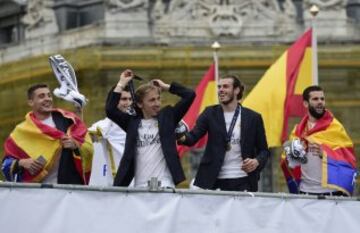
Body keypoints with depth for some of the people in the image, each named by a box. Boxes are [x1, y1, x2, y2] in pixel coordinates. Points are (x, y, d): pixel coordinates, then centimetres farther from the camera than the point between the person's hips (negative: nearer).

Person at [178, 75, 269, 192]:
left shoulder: (253, 117, 5)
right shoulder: (210, 113, 6)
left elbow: (263, 150, 10)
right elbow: (194, 136, -7)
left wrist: (257, 161, -11)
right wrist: (183, 137, -30)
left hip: (243, 182, 0)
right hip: (214, 181, 0)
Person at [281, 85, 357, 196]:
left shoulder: (335, 128, 0)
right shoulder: (298, 130, 10)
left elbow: (348, 158, -5)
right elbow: (291, 164, 14)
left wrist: (325, 154, -20)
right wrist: (291, 158, -8)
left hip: (331, 192, -3)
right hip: (305, 191, 3)